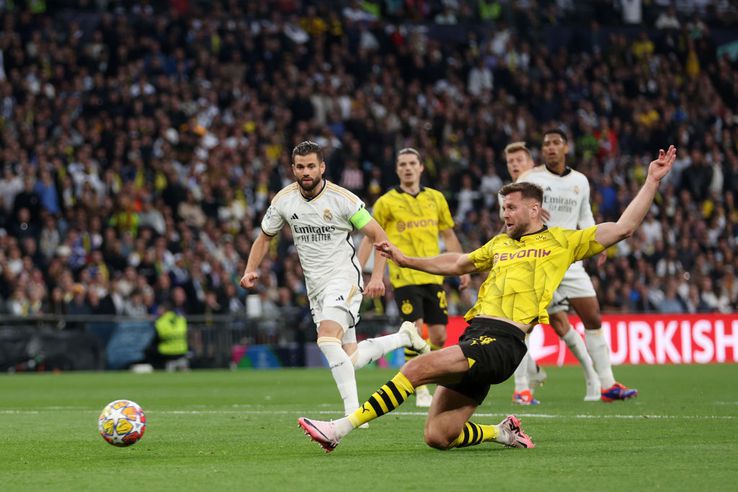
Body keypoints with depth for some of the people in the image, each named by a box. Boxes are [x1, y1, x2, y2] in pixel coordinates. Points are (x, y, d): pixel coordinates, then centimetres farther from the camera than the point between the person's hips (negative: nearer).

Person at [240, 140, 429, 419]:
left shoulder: (343, 199, -13)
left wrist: (377, 276, -18)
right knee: (350, 359, 4)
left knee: (327, 340, -29)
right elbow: (264, 238, 15)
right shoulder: (284, 200, 1)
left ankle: (353, 412, -26)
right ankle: (404, 337, 30)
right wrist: (251, 270, -2)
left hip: (344, 278, -6)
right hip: (316, 287, 6)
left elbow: (379, 236, -7)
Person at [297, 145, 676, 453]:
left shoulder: (562, 242, 9)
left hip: (503, 342, -8)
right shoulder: (500, 244, 28)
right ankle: (502, 433, 19)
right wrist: (405, 260, 39)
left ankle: (341, 428, -28)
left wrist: (652, 181, 2)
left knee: (417, 368, -26)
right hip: (475, 334, 8)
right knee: (438, 437, -4)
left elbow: (622, 228, 7)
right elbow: (456, 264, 42)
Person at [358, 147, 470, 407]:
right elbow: (369, 238, 3)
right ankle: (420, 390, -5)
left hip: (433, 276, 4)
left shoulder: (435, 198, 10)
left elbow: (449, 236, 18)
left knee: (439, 335, 1)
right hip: (404, 277, -4)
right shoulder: (386, 202, 0)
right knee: (415, 330, -14)